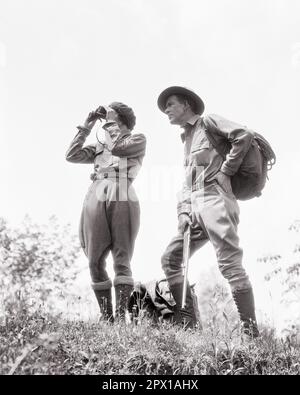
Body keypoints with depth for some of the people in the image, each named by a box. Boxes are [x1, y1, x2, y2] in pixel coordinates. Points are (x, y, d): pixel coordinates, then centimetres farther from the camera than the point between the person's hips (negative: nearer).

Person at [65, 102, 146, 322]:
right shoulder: (99, 147, 28)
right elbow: (72, 156, 17)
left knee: (121, 261, -9)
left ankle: (121, 316, -12)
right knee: (95, 263, -1)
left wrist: (113, 123, 13)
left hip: (122, 200, -4)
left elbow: (117, 147, -3)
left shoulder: (138, 139, 16)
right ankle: (106, 317, 5)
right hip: (95, 199, 5)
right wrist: (87, 127, 19)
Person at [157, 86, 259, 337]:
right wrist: (183, 212, 10)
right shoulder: (187, 140, 29)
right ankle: (186, 321, 6)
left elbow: (243, 136, -11)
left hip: (215, 199, -9)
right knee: (170, 258, 3)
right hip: (195, 207, 9)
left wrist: (225, 171, -9)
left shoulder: (208, 122, 6)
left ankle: (251, 330, -11)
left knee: (230, 264, -14)